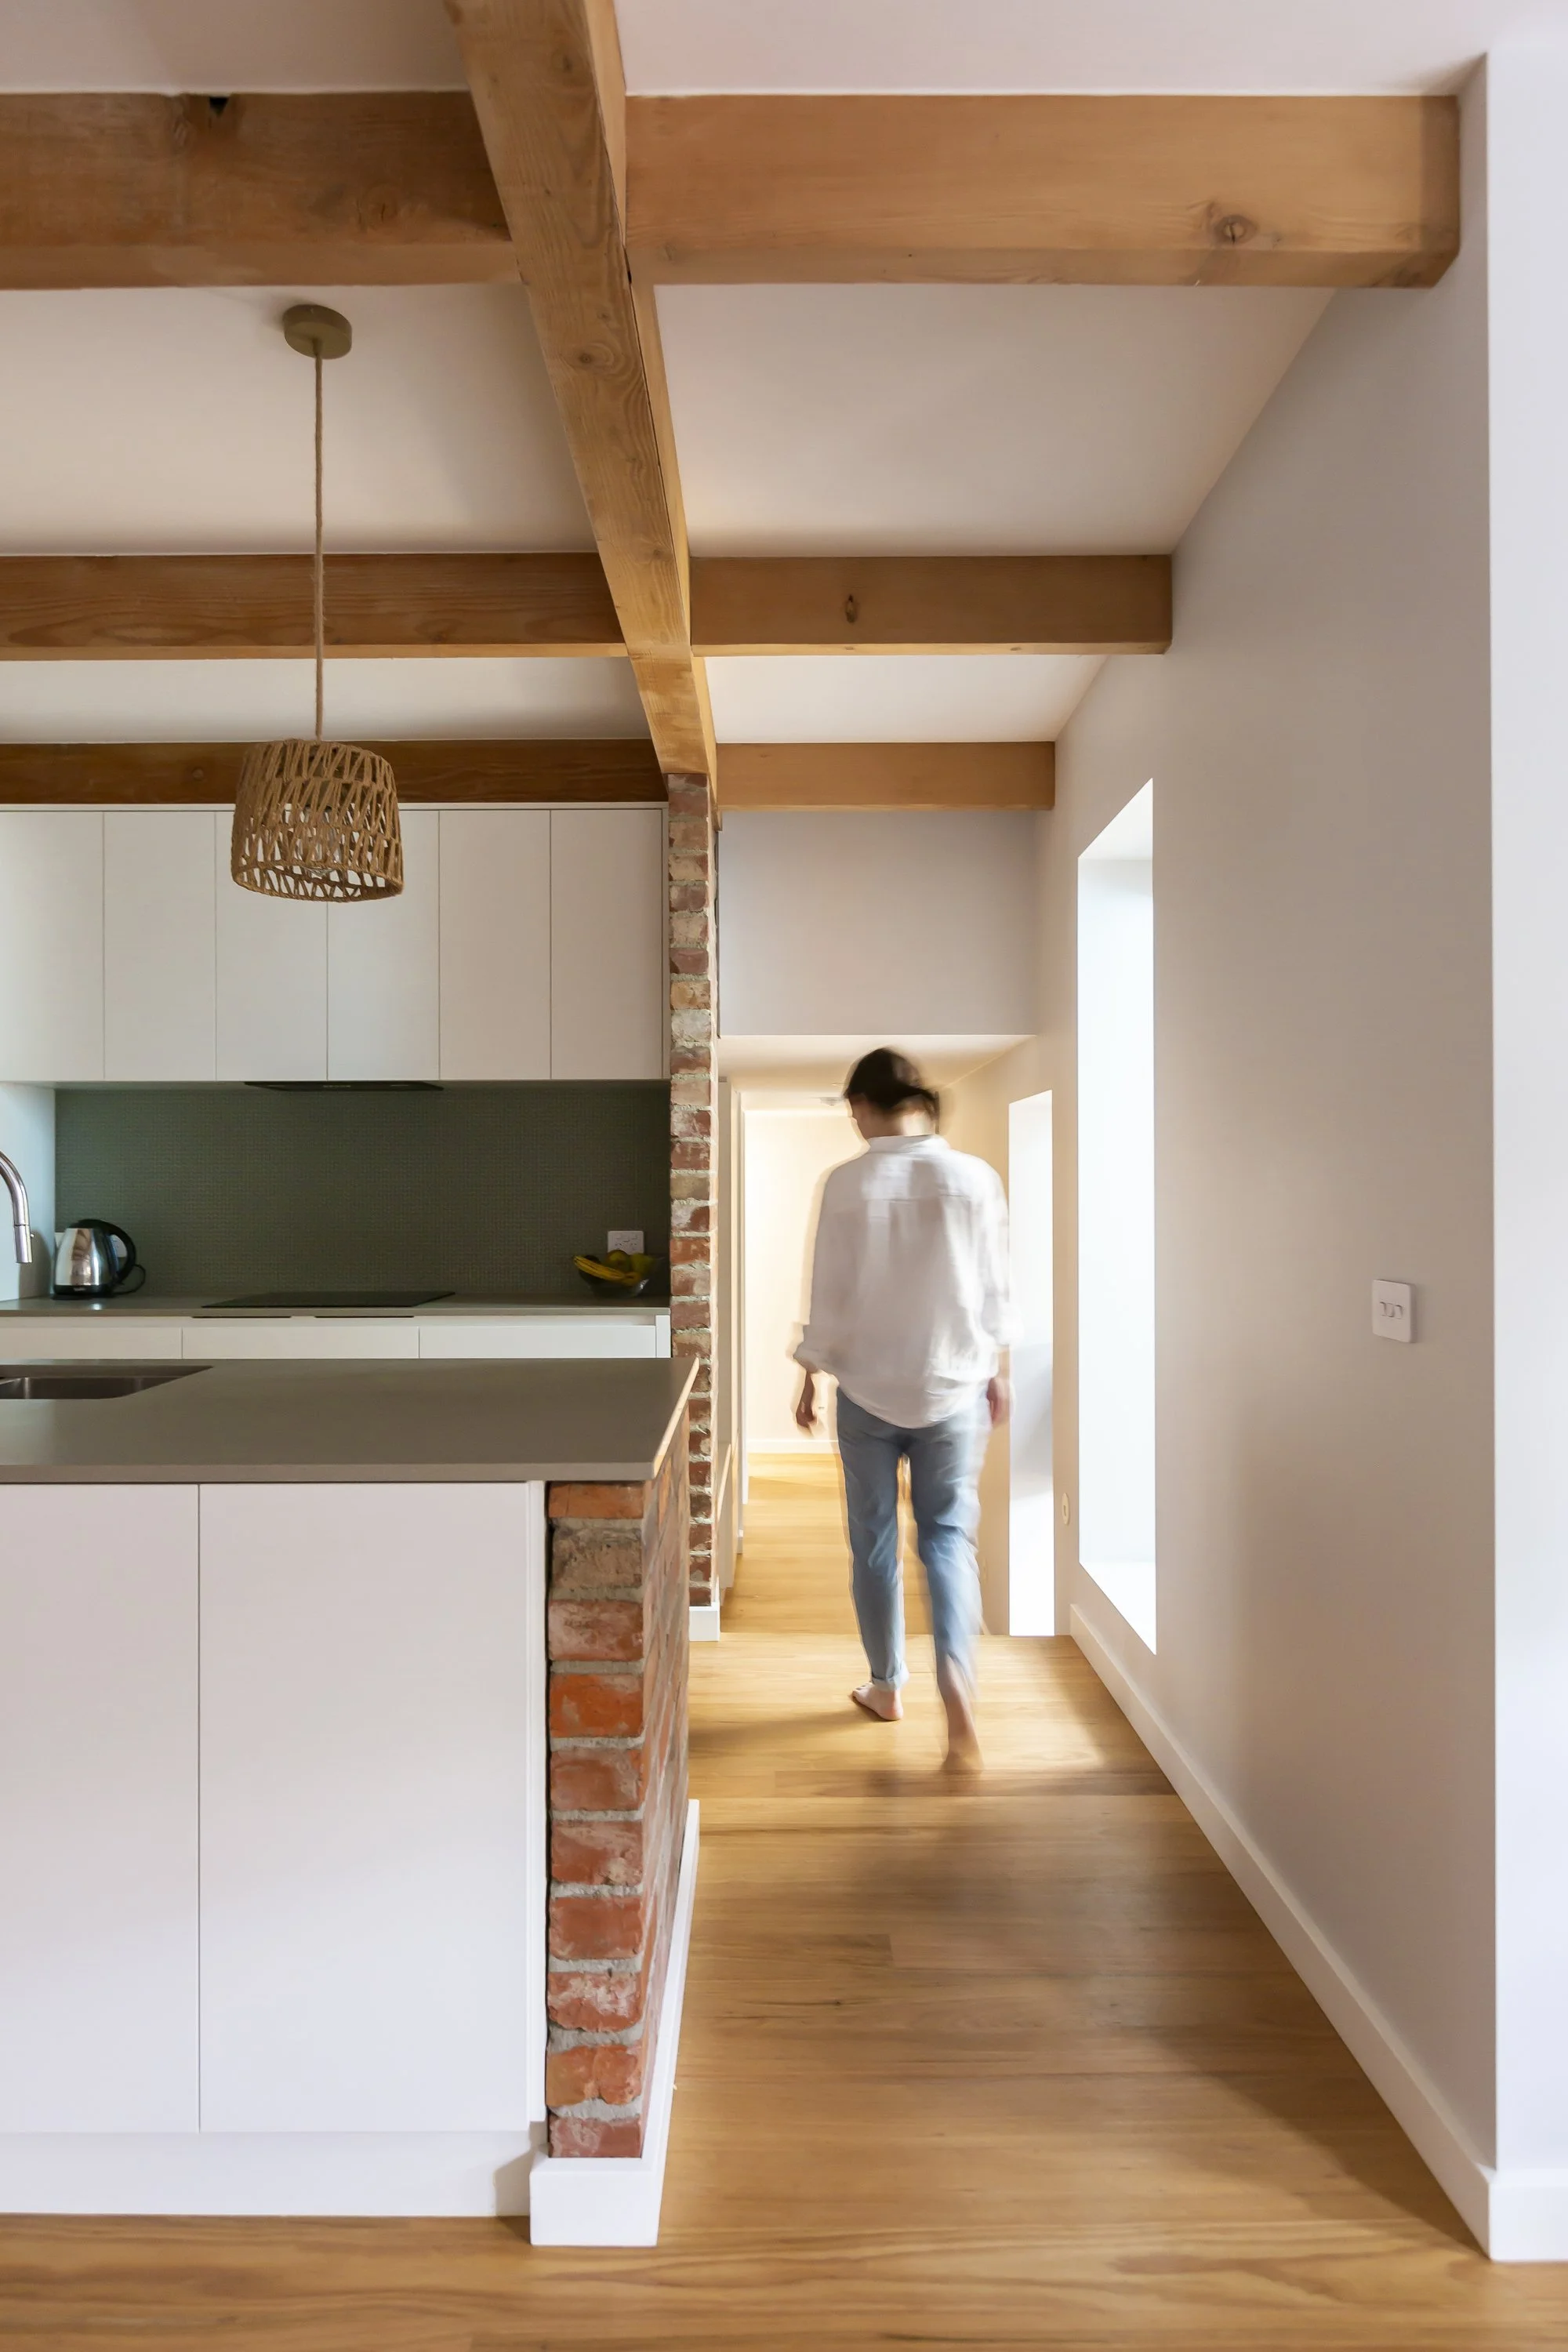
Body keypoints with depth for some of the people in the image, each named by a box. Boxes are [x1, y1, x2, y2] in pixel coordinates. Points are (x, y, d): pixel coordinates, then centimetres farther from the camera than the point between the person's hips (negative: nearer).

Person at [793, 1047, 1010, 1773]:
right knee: (947, 1534, 10)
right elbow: (994, 1290, 0)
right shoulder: (975, 1178, -6)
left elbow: (830, 1296, -7)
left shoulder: (847, 1184, -11)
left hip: (869, 1387, -1)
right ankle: (956, 1675, -12)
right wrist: (996, 1372, 13)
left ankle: (886, 1686, 28)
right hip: (954, 1386, 1)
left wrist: (810, 1375, 6)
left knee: (873, 1541, 14)